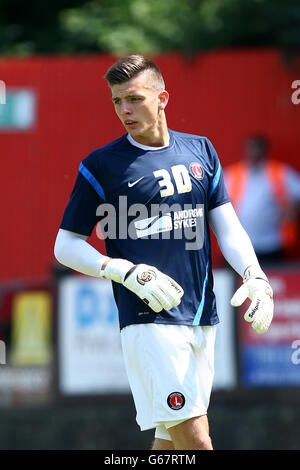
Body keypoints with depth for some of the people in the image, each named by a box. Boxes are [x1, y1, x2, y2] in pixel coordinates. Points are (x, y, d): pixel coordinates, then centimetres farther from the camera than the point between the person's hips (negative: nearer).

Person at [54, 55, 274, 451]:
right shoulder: (101, 165, -1)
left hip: (202, 319, 5)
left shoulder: (201, 150, 12)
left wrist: (254, 276, -6)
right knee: (196, 441, -15)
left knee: (171, 440, 9)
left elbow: (228, 228, 13)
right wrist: (129, 273, -14)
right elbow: (66, 246, 1)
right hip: (149, 321, -5)